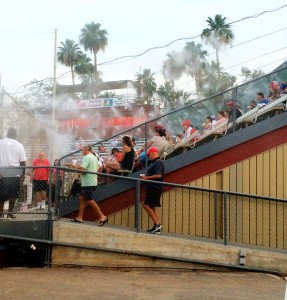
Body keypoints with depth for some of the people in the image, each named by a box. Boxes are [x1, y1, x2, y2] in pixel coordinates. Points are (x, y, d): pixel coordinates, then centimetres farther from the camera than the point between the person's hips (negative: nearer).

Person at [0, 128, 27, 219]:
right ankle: (10, 213, 7)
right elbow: (22, 162, 0)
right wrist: (23, 175, 9)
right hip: (15, 174, -1)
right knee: (13, 195, 9)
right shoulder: (19, 145, 1)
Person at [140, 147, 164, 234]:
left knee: (146, 205, -13)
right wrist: (145, 176, 11)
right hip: (153, 188, 11)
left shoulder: (157, 162, -12)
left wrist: (147, 177, -17)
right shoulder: (155, 162, 19)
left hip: (154, 188, -11)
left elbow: (158, 175, -23)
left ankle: (157, 224, -15)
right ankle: (157, 227, 10)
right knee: (153, 207, 10)